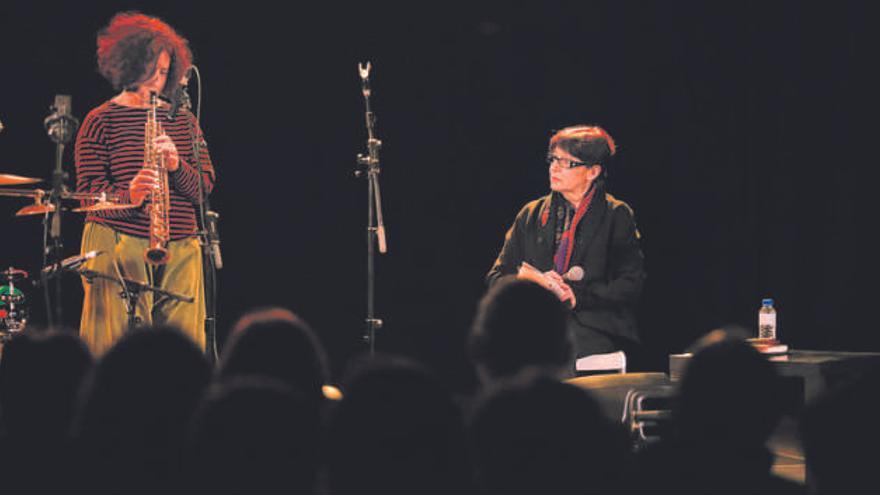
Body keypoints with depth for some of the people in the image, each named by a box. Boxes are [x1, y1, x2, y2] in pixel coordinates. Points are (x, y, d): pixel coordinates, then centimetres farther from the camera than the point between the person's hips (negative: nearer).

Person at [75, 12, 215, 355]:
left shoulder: (182, 120, 15)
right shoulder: (101, 121, 2)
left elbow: (204, 188, 9)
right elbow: (89, 190, -5)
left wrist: (177, 165, -12)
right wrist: (129, 196, -25)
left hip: (181, 250, 4)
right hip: (117, 246, -4)